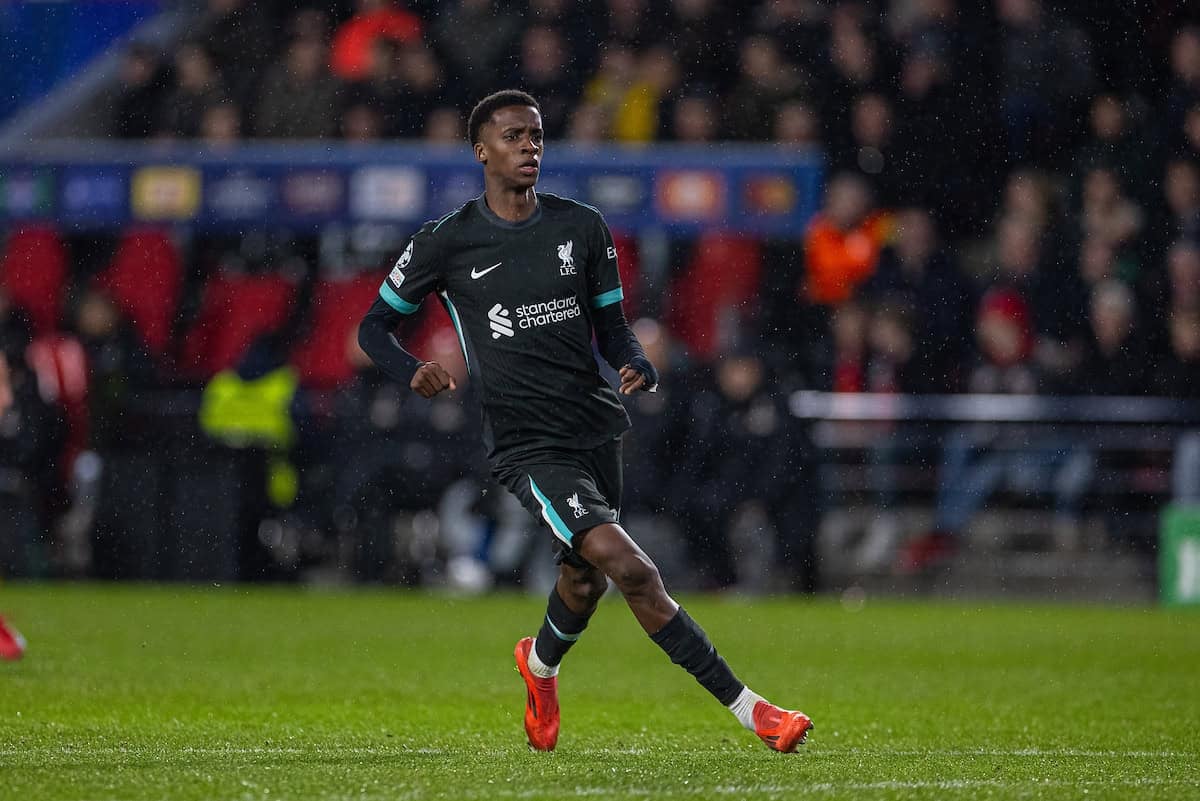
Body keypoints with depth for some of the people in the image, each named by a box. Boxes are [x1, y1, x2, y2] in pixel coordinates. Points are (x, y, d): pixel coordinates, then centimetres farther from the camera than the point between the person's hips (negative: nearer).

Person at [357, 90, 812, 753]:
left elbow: (611, 327, 14)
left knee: (585, 579, 16)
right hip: (526, 445, -5)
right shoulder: (446, 243, -4)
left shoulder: (582, 227, 6)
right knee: (629, 567, -19)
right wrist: (413, 371, -15)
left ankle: (541, 665, 53)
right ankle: (747, 709, -20)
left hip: (596, 426, 5)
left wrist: (637, 365, -9)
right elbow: (375, 325, 6)